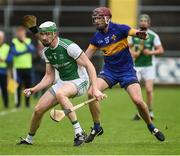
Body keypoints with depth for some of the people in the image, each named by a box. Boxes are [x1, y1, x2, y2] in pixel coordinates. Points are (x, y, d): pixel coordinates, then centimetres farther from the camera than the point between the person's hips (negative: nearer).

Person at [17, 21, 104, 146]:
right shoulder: (46, 52, 3)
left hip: (79, 81, -7)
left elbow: (89, 66, -20)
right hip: (62, 82, 7)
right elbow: (50, 76, 12)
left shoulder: (69, 46, -20)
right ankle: (29, 139, 27)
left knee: (59, 93, -39)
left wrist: (95, 89, -27)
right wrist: (34, 89, -2)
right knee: (38, 110, -1)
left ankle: (79, 132, -34)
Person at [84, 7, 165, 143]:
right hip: (109, 71, 4)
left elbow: (140, 34, -21)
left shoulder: (120, 29, -12)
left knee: (138, 100, -16)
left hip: (127, 70, -4)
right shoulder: (97, 37, 0)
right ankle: (97, 127, -2)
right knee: (91, 92, -18)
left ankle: (151, 126, 12)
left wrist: (142, 35, -44)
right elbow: (85, 56, 7)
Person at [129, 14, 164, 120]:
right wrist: (132, 53, -4)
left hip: (149, 66, -3)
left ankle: (150, 111, 5)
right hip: (136, 66, 3)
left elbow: (161, 50, -5)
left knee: (149, 89, -11)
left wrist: (150, 52, -20)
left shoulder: (153, 36, -3)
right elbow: (129, 47, 17)